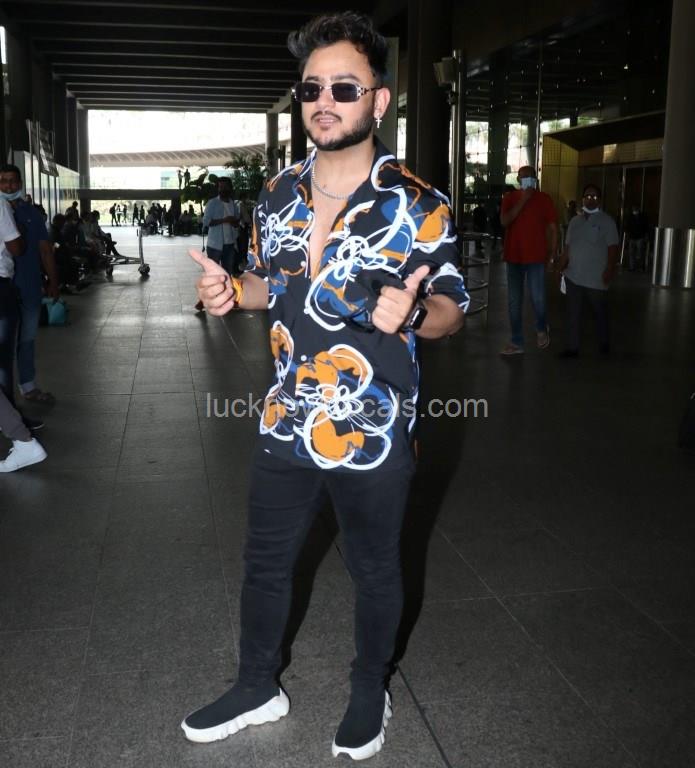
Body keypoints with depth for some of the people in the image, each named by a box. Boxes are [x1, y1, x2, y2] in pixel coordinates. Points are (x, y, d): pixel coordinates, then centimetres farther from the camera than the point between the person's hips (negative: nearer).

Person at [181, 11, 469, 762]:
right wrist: (230, 291, -6)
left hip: (373, 433, -4)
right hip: (286, 423, 5)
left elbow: (451, 308, -7)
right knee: (265, 560, 19)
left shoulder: (416, 206, -13)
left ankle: (368, 695, 41)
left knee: (374, 571, 16)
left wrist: (412, 314, -30)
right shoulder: (277, 195, 3)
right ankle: (258, 686, 43)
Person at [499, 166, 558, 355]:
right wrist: (522, 200, -16)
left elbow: (552, 228, 4)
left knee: (538, 298, -8)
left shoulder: (544, 199, 1)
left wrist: (552, 254, 0)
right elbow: (504, 221, -12)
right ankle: (517, 342, 12)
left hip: (536, 257, -2)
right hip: (514, 257, 2)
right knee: (514, 302, 4)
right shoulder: (510, 198, 5)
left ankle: (541, 329, 23)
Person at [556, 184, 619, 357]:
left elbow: (613, 248, -9)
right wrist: (560, 267, 7)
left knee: (601, 313, 11)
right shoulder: (575, 221, 10)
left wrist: (610, 270, -19)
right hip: (573, 277, 4)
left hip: (596, 279, -4)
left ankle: (604, 344, 27)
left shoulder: (606, 221, -5)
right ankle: (572, 347, 11)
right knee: (573, 314, 5)